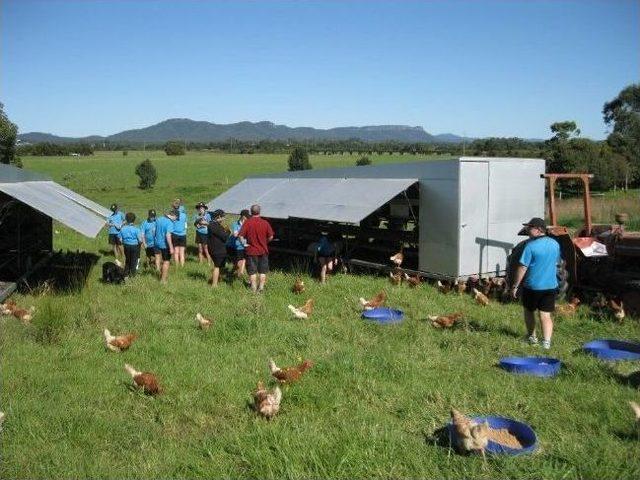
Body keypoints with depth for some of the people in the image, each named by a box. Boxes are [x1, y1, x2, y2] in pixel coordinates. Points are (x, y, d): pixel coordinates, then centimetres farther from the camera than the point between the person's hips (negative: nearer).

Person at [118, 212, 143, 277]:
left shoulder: (123, 229, -7)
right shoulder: (136, 229, -19)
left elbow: (120, 239, 1)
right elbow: (140, 240, -17)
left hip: (126, 246, 4)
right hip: (135, 246, -4)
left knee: (127, 259, 21)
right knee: (134, 260, 13)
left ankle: (126, 273, 26)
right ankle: (132, 273, 20)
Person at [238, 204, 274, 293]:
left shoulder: (247, 223, -13)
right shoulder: (265, 223, -9)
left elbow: (241, 235, -15)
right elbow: (271, 237, -5)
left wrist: (244, 243, 2)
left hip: (251, 250, -1)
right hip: (263, 250, 1)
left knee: (252, 271, 11)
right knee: (263, 271, 14)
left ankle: (254, 288, 16)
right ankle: (261, 287, 18)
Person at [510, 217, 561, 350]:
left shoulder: (531, 246, -17)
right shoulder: (555, 244, 3)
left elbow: (522, 268, -17)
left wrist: (515, 286, -10)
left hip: (533, 285, -5)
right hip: (551, 285, 5)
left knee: (529, 311, 17)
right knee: (546, 315, 7)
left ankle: (532, 337, 28)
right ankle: (547, 341, 0)